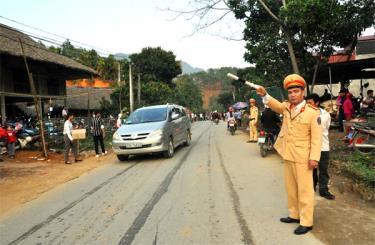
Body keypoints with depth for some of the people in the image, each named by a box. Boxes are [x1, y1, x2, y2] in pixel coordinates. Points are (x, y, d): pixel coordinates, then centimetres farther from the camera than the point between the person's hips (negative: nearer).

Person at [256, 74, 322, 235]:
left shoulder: (312, 112, -11)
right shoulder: (286, 107, 6)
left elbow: (316, 137, -13)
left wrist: (314, 157, -18)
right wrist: (264, 95, -19)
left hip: (302, 158, -7)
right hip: (288, 156, 7)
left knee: (304, 189, 2)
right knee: (291, 187, 17)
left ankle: (306, 222, 12)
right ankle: (294, 215, 32)